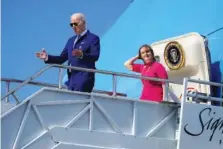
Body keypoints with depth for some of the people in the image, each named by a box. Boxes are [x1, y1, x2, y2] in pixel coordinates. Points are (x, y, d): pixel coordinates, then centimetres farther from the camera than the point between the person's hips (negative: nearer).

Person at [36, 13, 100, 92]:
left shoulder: (93, 38, 0)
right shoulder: (71, 40, 22)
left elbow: (95, 56, -15)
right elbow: (62, 58, 21)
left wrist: (82, 55, -33)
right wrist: (47, 57, 6)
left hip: (84, 78, -7)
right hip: (72, 79, 7)